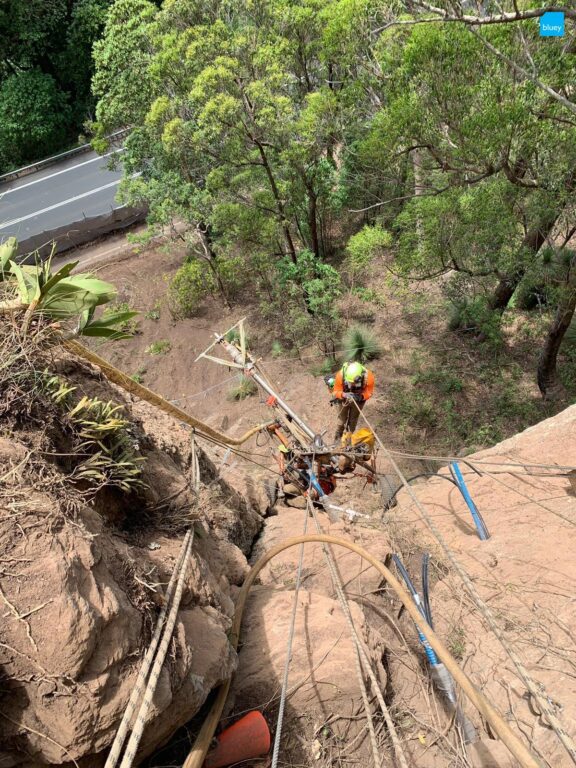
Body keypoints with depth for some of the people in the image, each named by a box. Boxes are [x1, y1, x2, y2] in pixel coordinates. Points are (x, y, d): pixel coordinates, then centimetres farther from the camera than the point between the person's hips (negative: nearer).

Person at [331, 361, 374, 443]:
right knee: (342, 420, 14)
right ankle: (337, 439, 40)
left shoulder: (368, 377, -38)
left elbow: (369, 392, -23)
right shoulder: (340, 375, -39)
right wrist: (343, 394, -48)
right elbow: (336, 392, -25)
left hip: (358, 401, 1)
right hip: (344, 400, -1)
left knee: (353, 420, 20)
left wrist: (361, 397, -45)